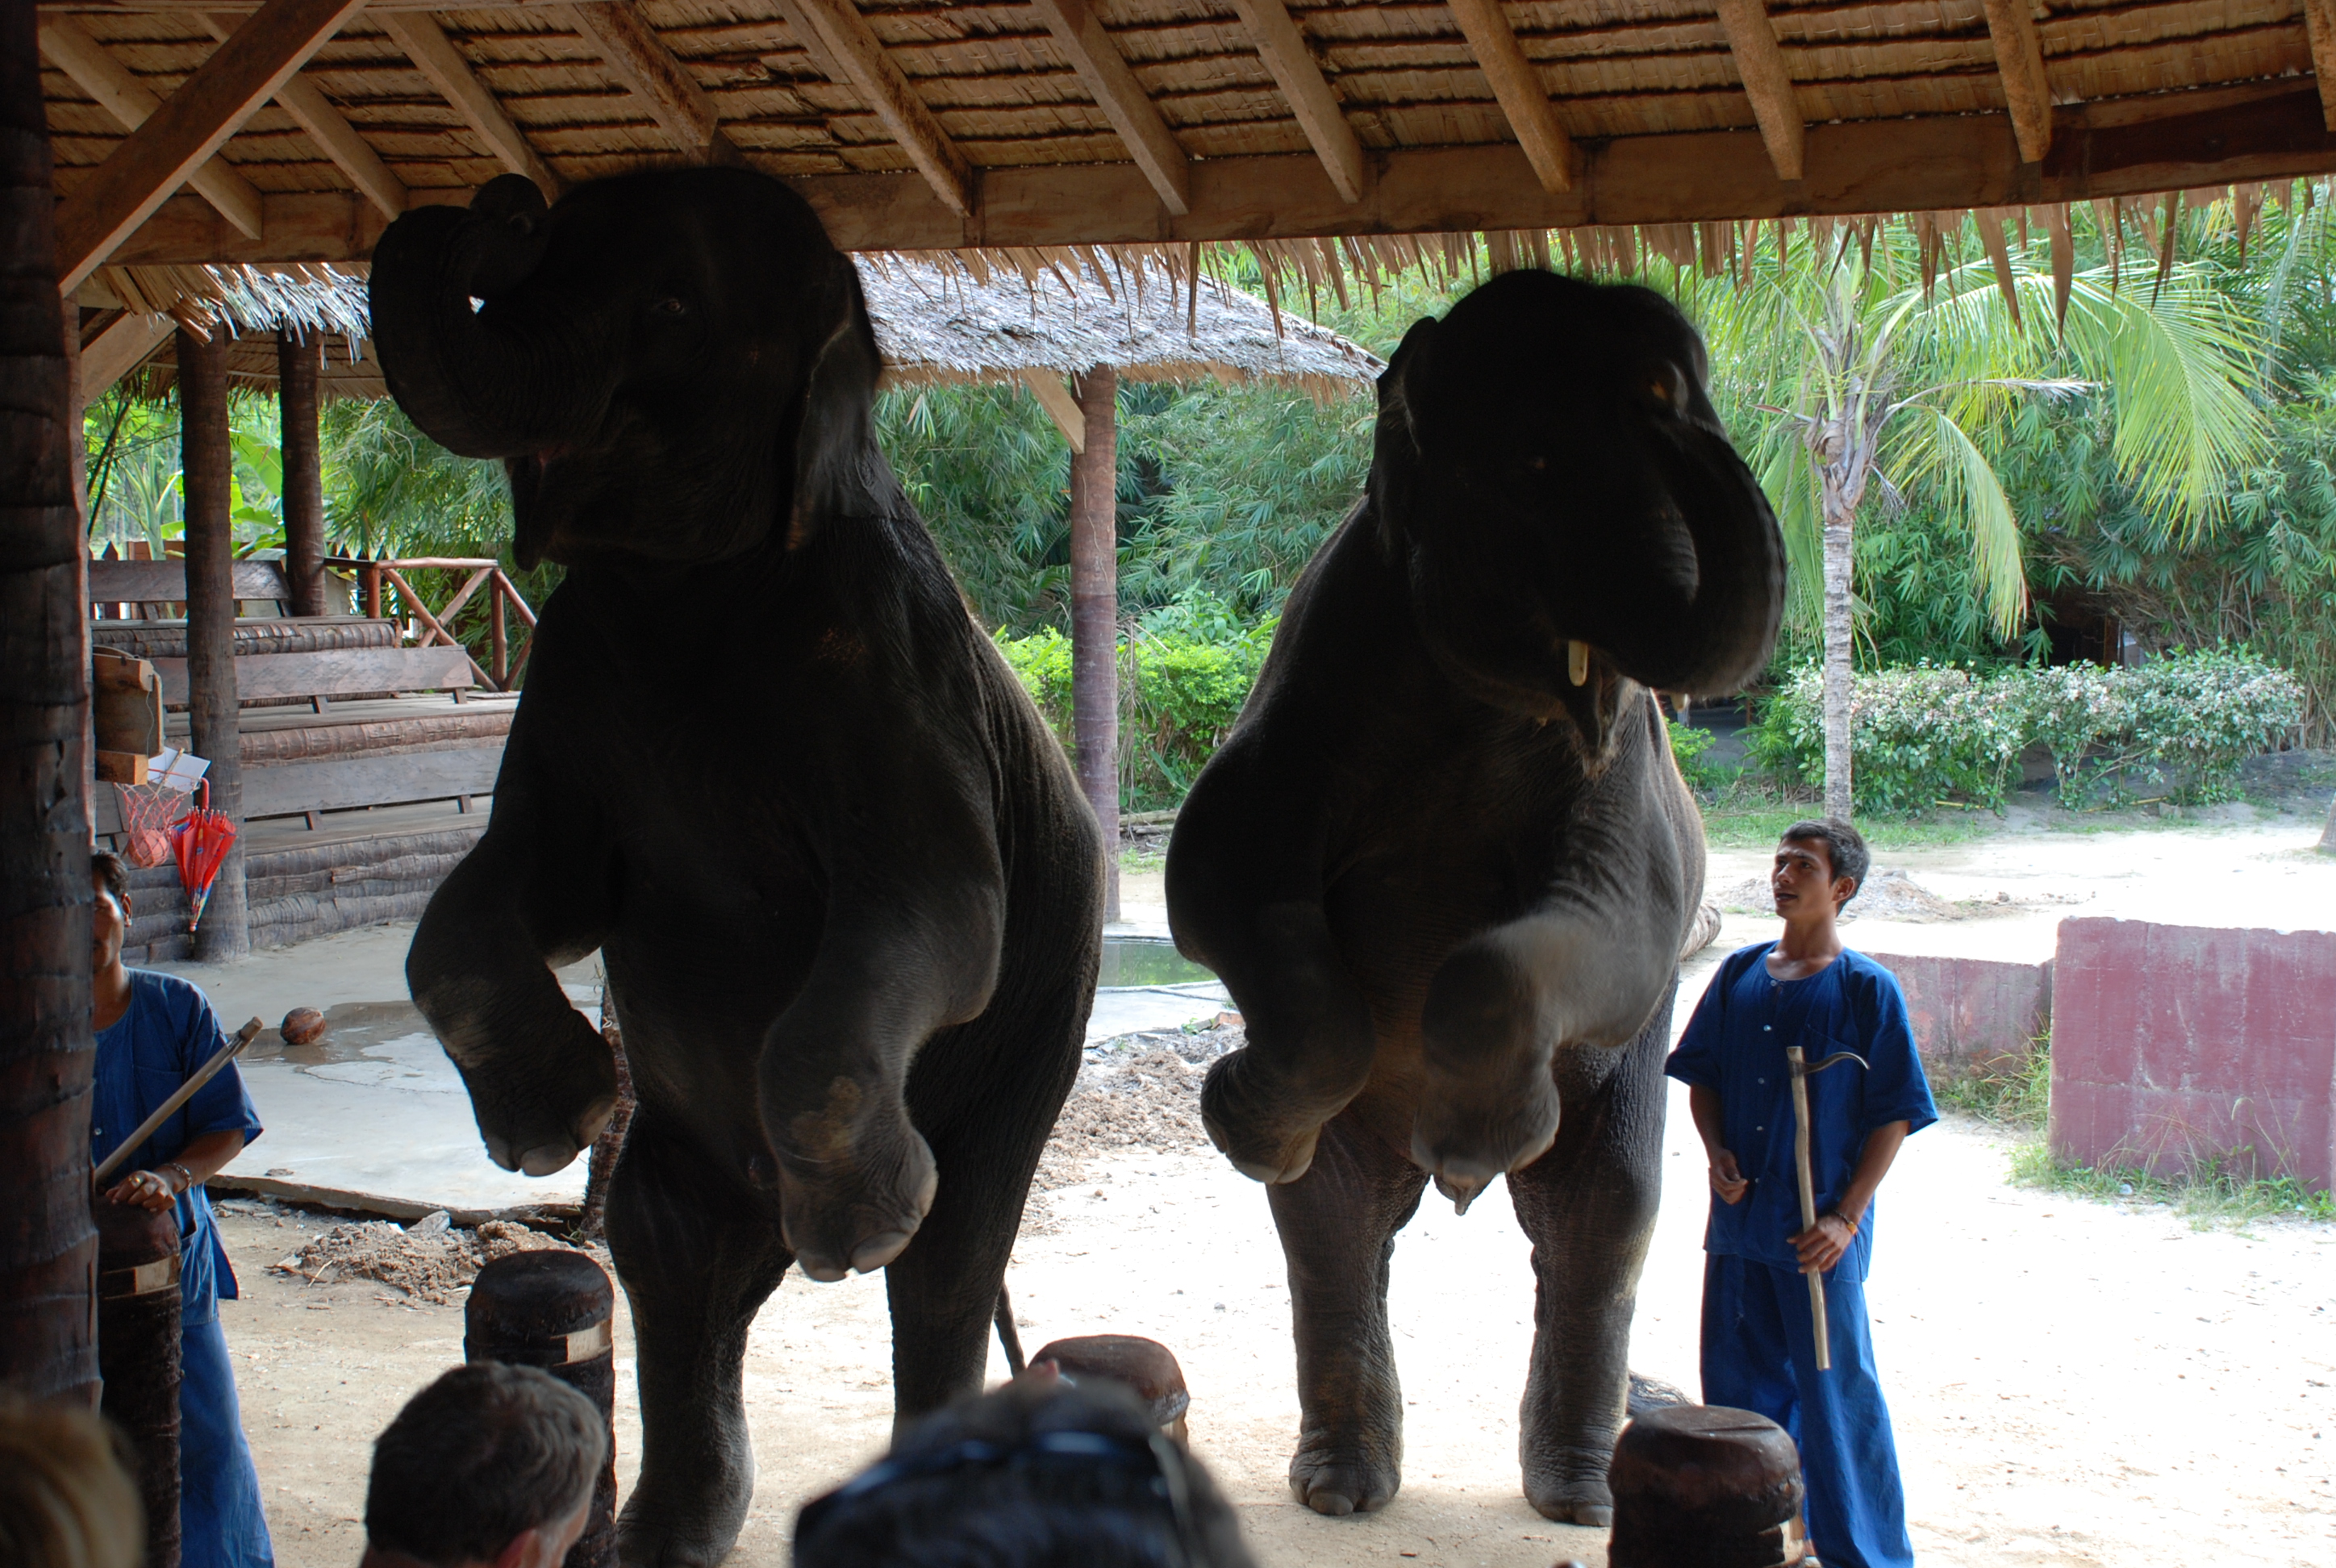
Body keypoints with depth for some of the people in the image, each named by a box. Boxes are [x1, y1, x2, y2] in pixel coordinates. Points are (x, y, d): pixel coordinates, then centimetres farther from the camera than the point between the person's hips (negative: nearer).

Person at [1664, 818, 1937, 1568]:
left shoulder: (1868, 989, -6)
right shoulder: (1740, 974, 8)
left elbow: (1893, 1115, -6)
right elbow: (1702, 1075, 17)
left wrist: (1846, 1216, -12)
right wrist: (1717, 1153, -1)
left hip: (1819, 1232, -5)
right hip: (1740, 1218, 5)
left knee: (1833, 1390, 0)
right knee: (1739, 1380, 12)